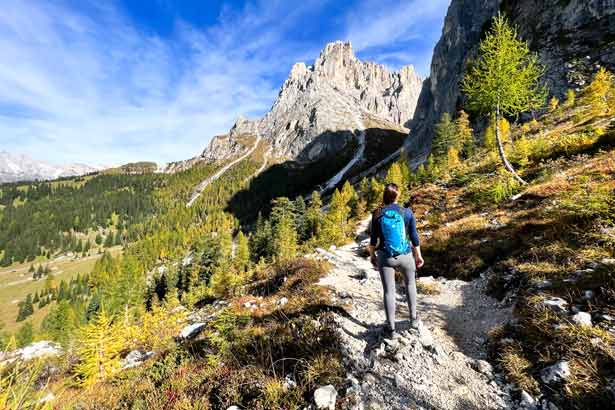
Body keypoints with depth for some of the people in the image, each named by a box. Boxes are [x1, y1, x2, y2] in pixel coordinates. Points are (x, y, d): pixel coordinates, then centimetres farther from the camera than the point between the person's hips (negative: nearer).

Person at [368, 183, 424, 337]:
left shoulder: (377, 214, -9)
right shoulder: (407, 213, -9)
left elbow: (374, 239, -4)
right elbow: (414, 237, -3)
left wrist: (372, 255, 10)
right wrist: (418, 255, 10)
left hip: (385, 257, -1)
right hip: (405, 256, 1)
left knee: (389, 291, 9)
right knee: (410, 284, 26)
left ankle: (391, 327, 17)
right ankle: (413, 319, 35)